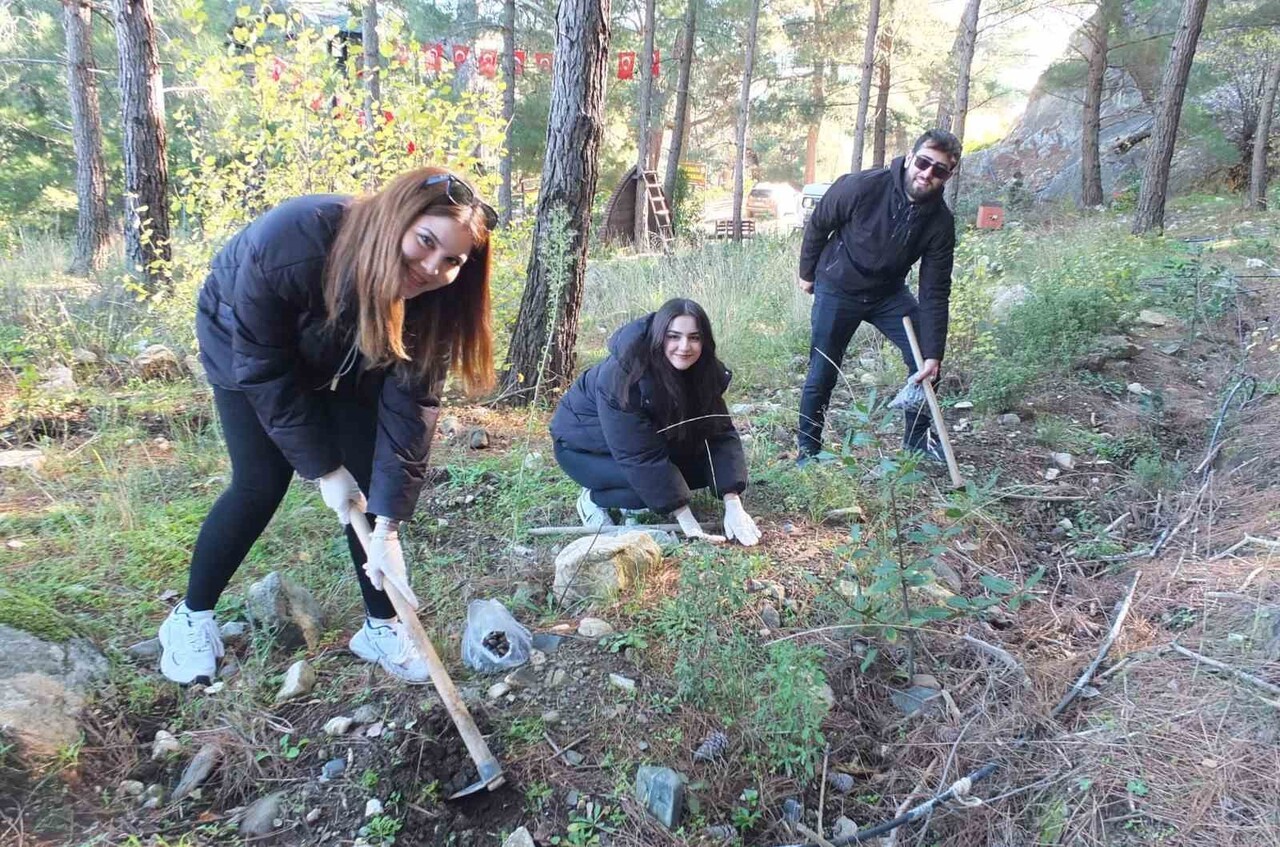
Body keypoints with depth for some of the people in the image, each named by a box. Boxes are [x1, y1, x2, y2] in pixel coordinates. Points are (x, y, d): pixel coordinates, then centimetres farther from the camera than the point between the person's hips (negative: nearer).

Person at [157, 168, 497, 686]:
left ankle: (381, 626, 8)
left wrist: (387, 527, -33)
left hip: (345, 358, 3)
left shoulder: (431, 299, -30)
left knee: (374, 478, -7)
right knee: (262, 484, -8)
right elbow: (265, 370, -30)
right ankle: (190, 617, 14)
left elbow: (410, 405, -29)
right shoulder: (289, 242, -42)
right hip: (247, 345, -3)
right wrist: (324, 469, -25)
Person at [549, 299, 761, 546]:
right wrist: (687, 522, -37)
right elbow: (642, 456, -36)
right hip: (583, 446, -6)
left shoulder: (705, 372, -17)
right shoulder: (623, 377, -35)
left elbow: (722, 434, -17)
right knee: (647, 485, -30)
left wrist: (733, 506, -29)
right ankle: (594, 498, -2)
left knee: (706, 464, -12)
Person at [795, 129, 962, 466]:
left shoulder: (941, 222, -17)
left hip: (889, 294, 3)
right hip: (838, 290, -3)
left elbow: (934, 293, -15)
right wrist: (807, 272, 3)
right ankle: (808, 453, 15)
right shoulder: (862, 187, -27)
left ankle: (916, 441, 17)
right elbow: (818, 225, -9)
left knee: (925, 360, -3)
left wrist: (933, 353, -20)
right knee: (822, 375, -2)